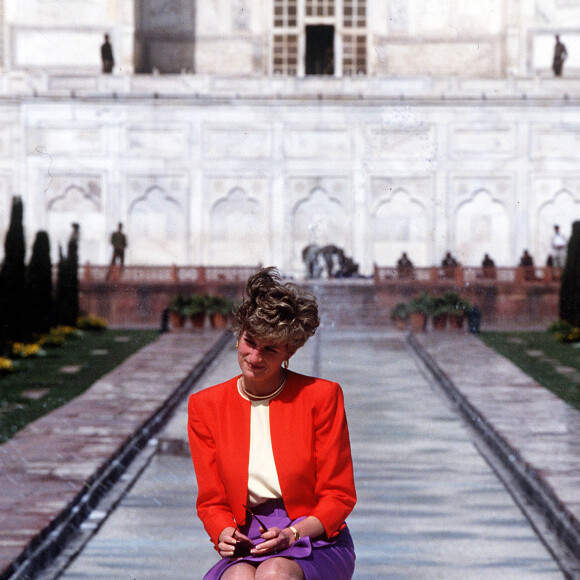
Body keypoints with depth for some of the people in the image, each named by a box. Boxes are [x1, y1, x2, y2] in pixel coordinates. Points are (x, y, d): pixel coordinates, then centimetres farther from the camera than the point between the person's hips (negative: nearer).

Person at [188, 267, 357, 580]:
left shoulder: (321, 396, -2)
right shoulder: (205, 405, 5)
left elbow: (338, 496, 1)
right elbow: (212, 501, 9)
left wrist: (292, 534, -17)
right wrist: (225, 534, -14)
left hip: (317, 543, -2)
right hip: (247, 548, 2)